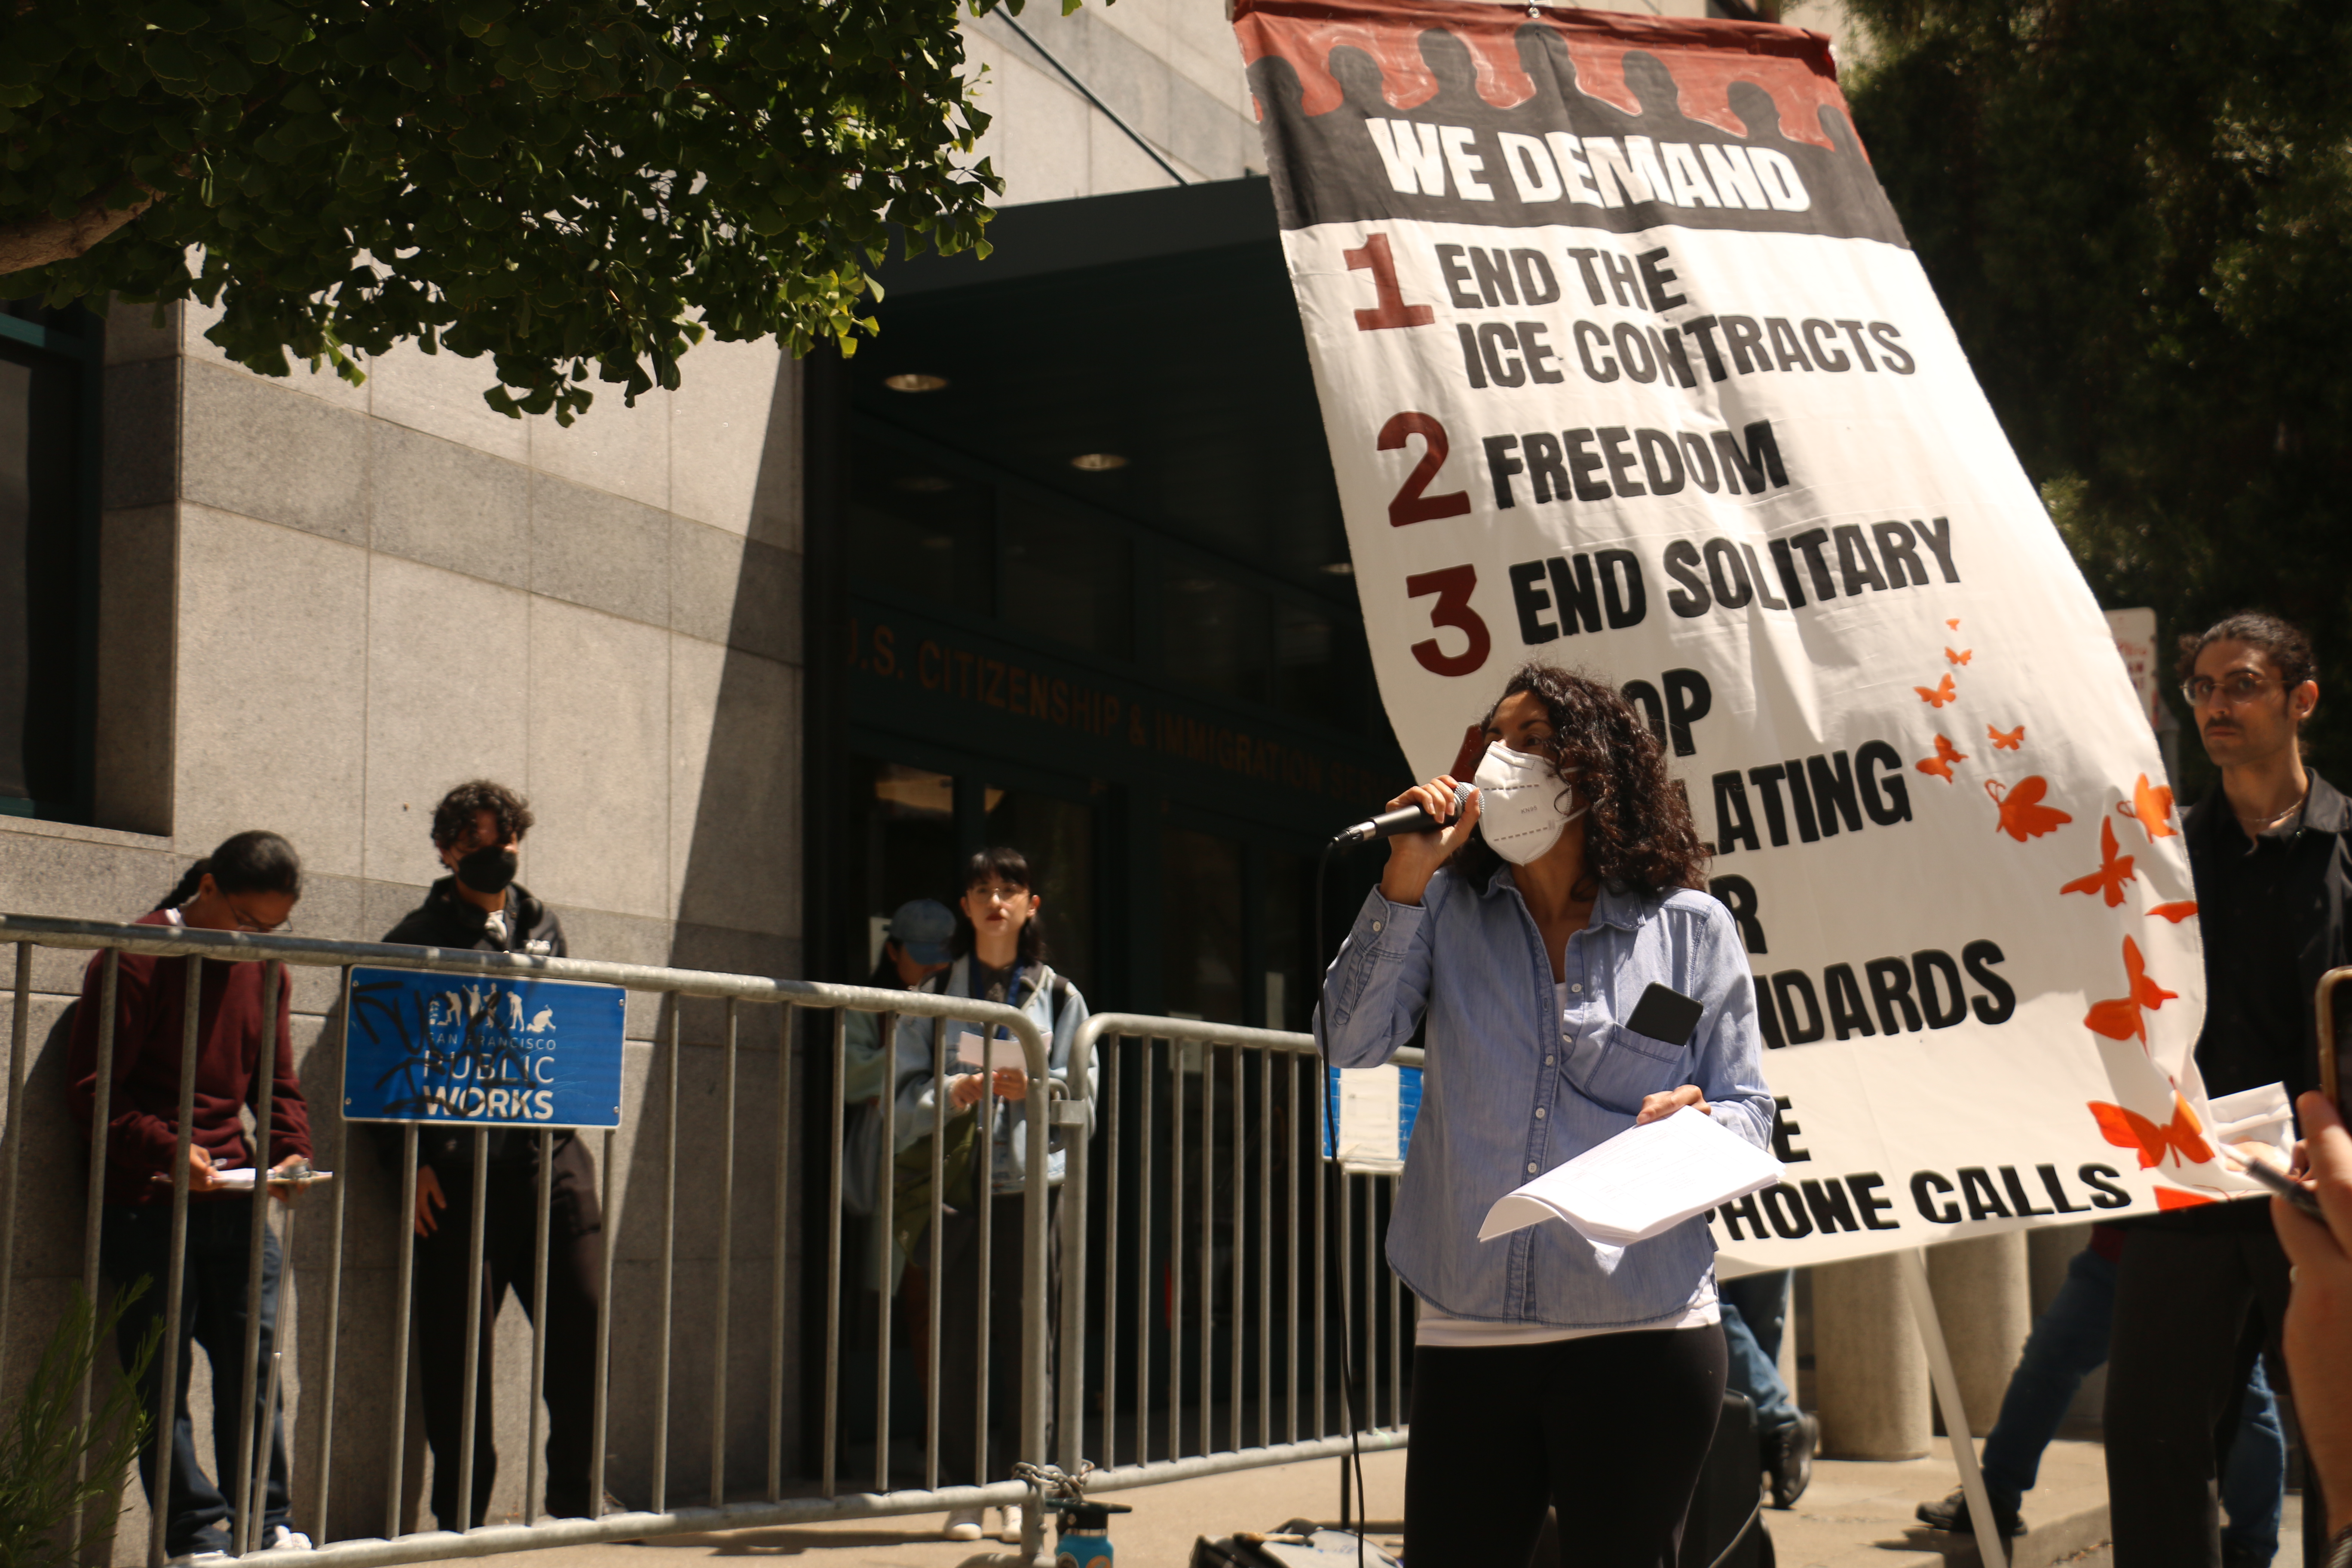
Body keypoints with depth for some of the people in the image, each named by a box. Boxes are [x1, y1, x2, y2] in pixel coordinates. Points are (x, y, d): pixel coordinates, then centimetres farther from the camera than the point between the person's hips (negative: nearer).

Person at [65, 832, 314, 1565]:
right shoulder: (136, 960, -7)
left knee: (252, 1367, 5)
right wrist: (167, 1149, -22)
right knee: (160, 1381, -1)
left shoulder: (267, 971, 13)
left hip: (236, 1201, 5)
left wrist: (292, 1150, -3)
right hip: (145, 1204, -5)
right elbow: (90, 1092, -10)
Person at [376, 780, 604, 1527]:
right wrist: (411, 1161, -7)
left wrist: (568, 1117, 14)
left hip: (551, 1157, 4)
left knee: (584, 1318, 0)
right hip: (460, 1164, -4)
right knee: (458, 1338, -1)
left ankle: (577, 1495, 13)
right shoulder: (417, 939, 5)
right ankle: (462, 1512, 10)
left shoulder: (544, 927, 18)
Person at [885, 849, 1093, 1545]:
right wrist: (950, 1093, -13)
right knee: (958, 1337, -3)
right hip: (957, 1178, 0)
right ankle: (961, 1489, 3)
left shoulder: (1060, 997, 12)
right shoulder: (934, 995, 12)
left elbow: (1082, 1098, 7)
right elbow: (906, 1090, 7)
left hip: (1031, 1180, 0)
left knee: (1026, 1334, -3)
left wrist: (1035, 1089, -12)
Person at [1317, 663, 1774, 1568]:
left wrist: (1697, 1126, -17)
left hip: (1642, 1330, -1)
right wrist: (1405, 881, -9)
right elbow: (1350, 1043, -3)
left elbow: (1747, 1108, 6)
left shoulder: (1691, 928, 4)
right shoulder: (1448, 909, 9)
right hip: (1467, 1330, 2)